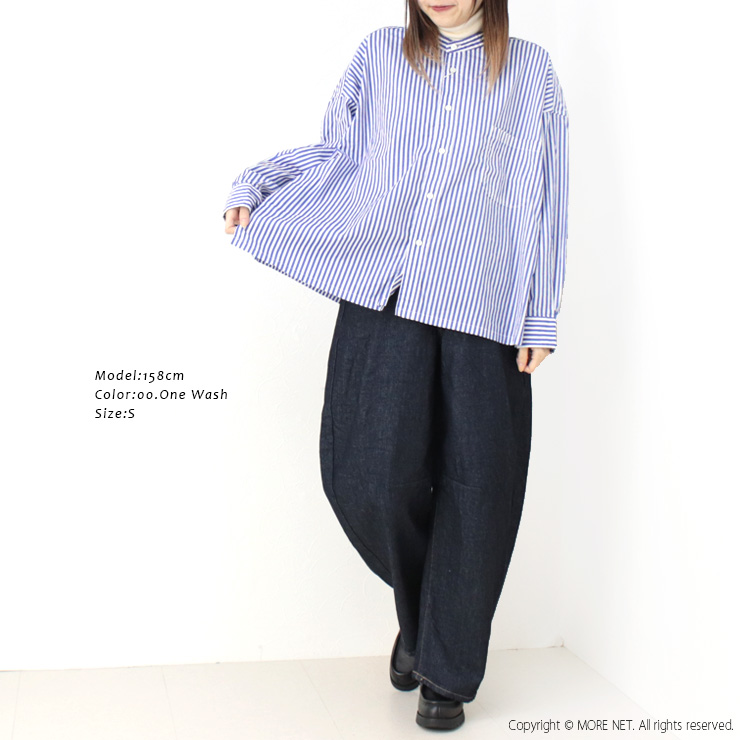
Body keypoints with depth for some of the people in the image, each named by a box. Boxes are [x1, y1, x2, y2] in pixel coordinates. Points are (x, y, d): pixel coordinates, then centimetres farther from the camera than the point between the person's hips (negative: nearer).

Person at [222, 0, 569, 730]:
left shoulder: (529, 69, 12)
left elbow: (545, 201, 9)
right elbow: (333, 154, 21)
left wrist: (540, 319, 4)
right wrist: (253, 185, 4)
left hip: (482, 311, 0)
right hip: (381, 294, 1)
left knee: (475, 489, -1)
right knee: (365, 473, -8)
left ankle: (447, 673, 19)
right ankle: (418, 614, 23)